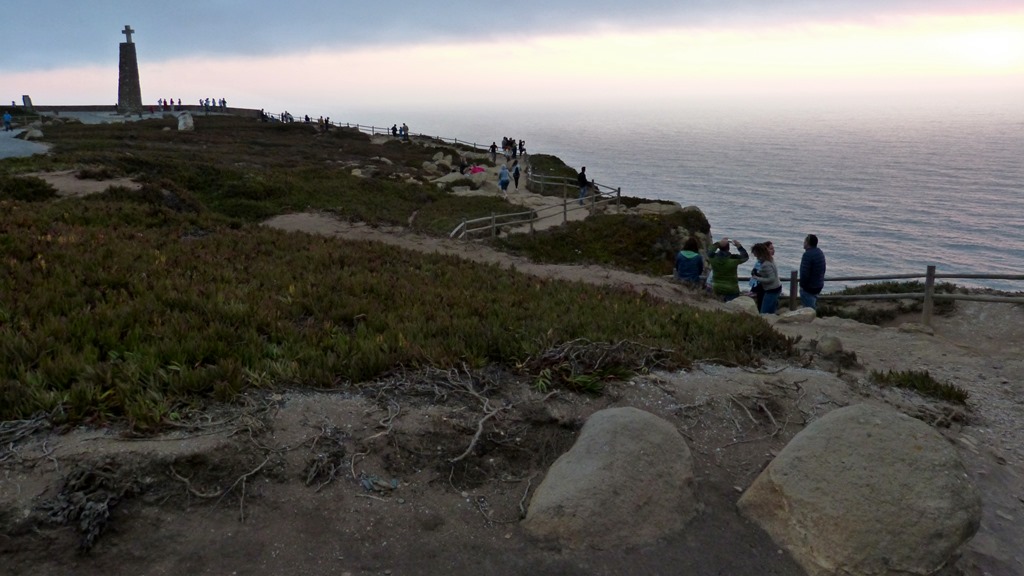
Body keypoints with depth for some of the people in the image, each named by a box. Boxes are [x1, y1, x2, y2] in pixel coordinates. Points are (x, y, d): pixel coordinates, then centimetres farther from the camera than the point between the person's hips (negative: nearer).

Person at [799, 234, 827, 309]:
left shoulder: (808, 254, -23)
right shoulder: (820, 252, 8)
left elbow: (804, 273, -26)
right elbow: (822, 270, 15)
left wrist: (802, 285, -14)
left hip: (809, 287, -9)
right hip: (819, 285, 9)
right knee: (813, 307, 22)